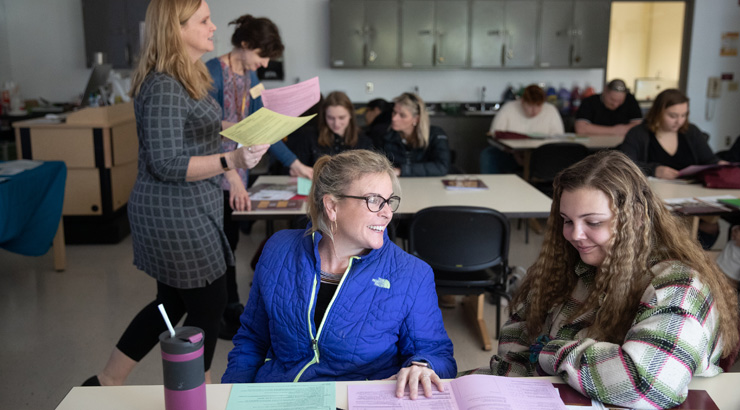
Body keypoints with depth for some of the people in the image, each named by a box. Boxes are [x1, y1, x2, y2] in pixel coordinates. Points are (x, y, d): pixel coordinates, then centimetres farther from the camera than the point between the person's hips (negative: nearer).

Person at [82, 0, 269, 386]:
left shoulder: (185, 78, 10)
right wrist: (232, 160, -34)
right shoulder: (164, 87, -21)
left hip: (180, 211, 10)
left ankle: (105, 383, 34)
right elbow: (166, 164, -24)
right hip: (177, 215, -10)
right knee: (208, 306, 5)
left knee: (171, 303, 20)